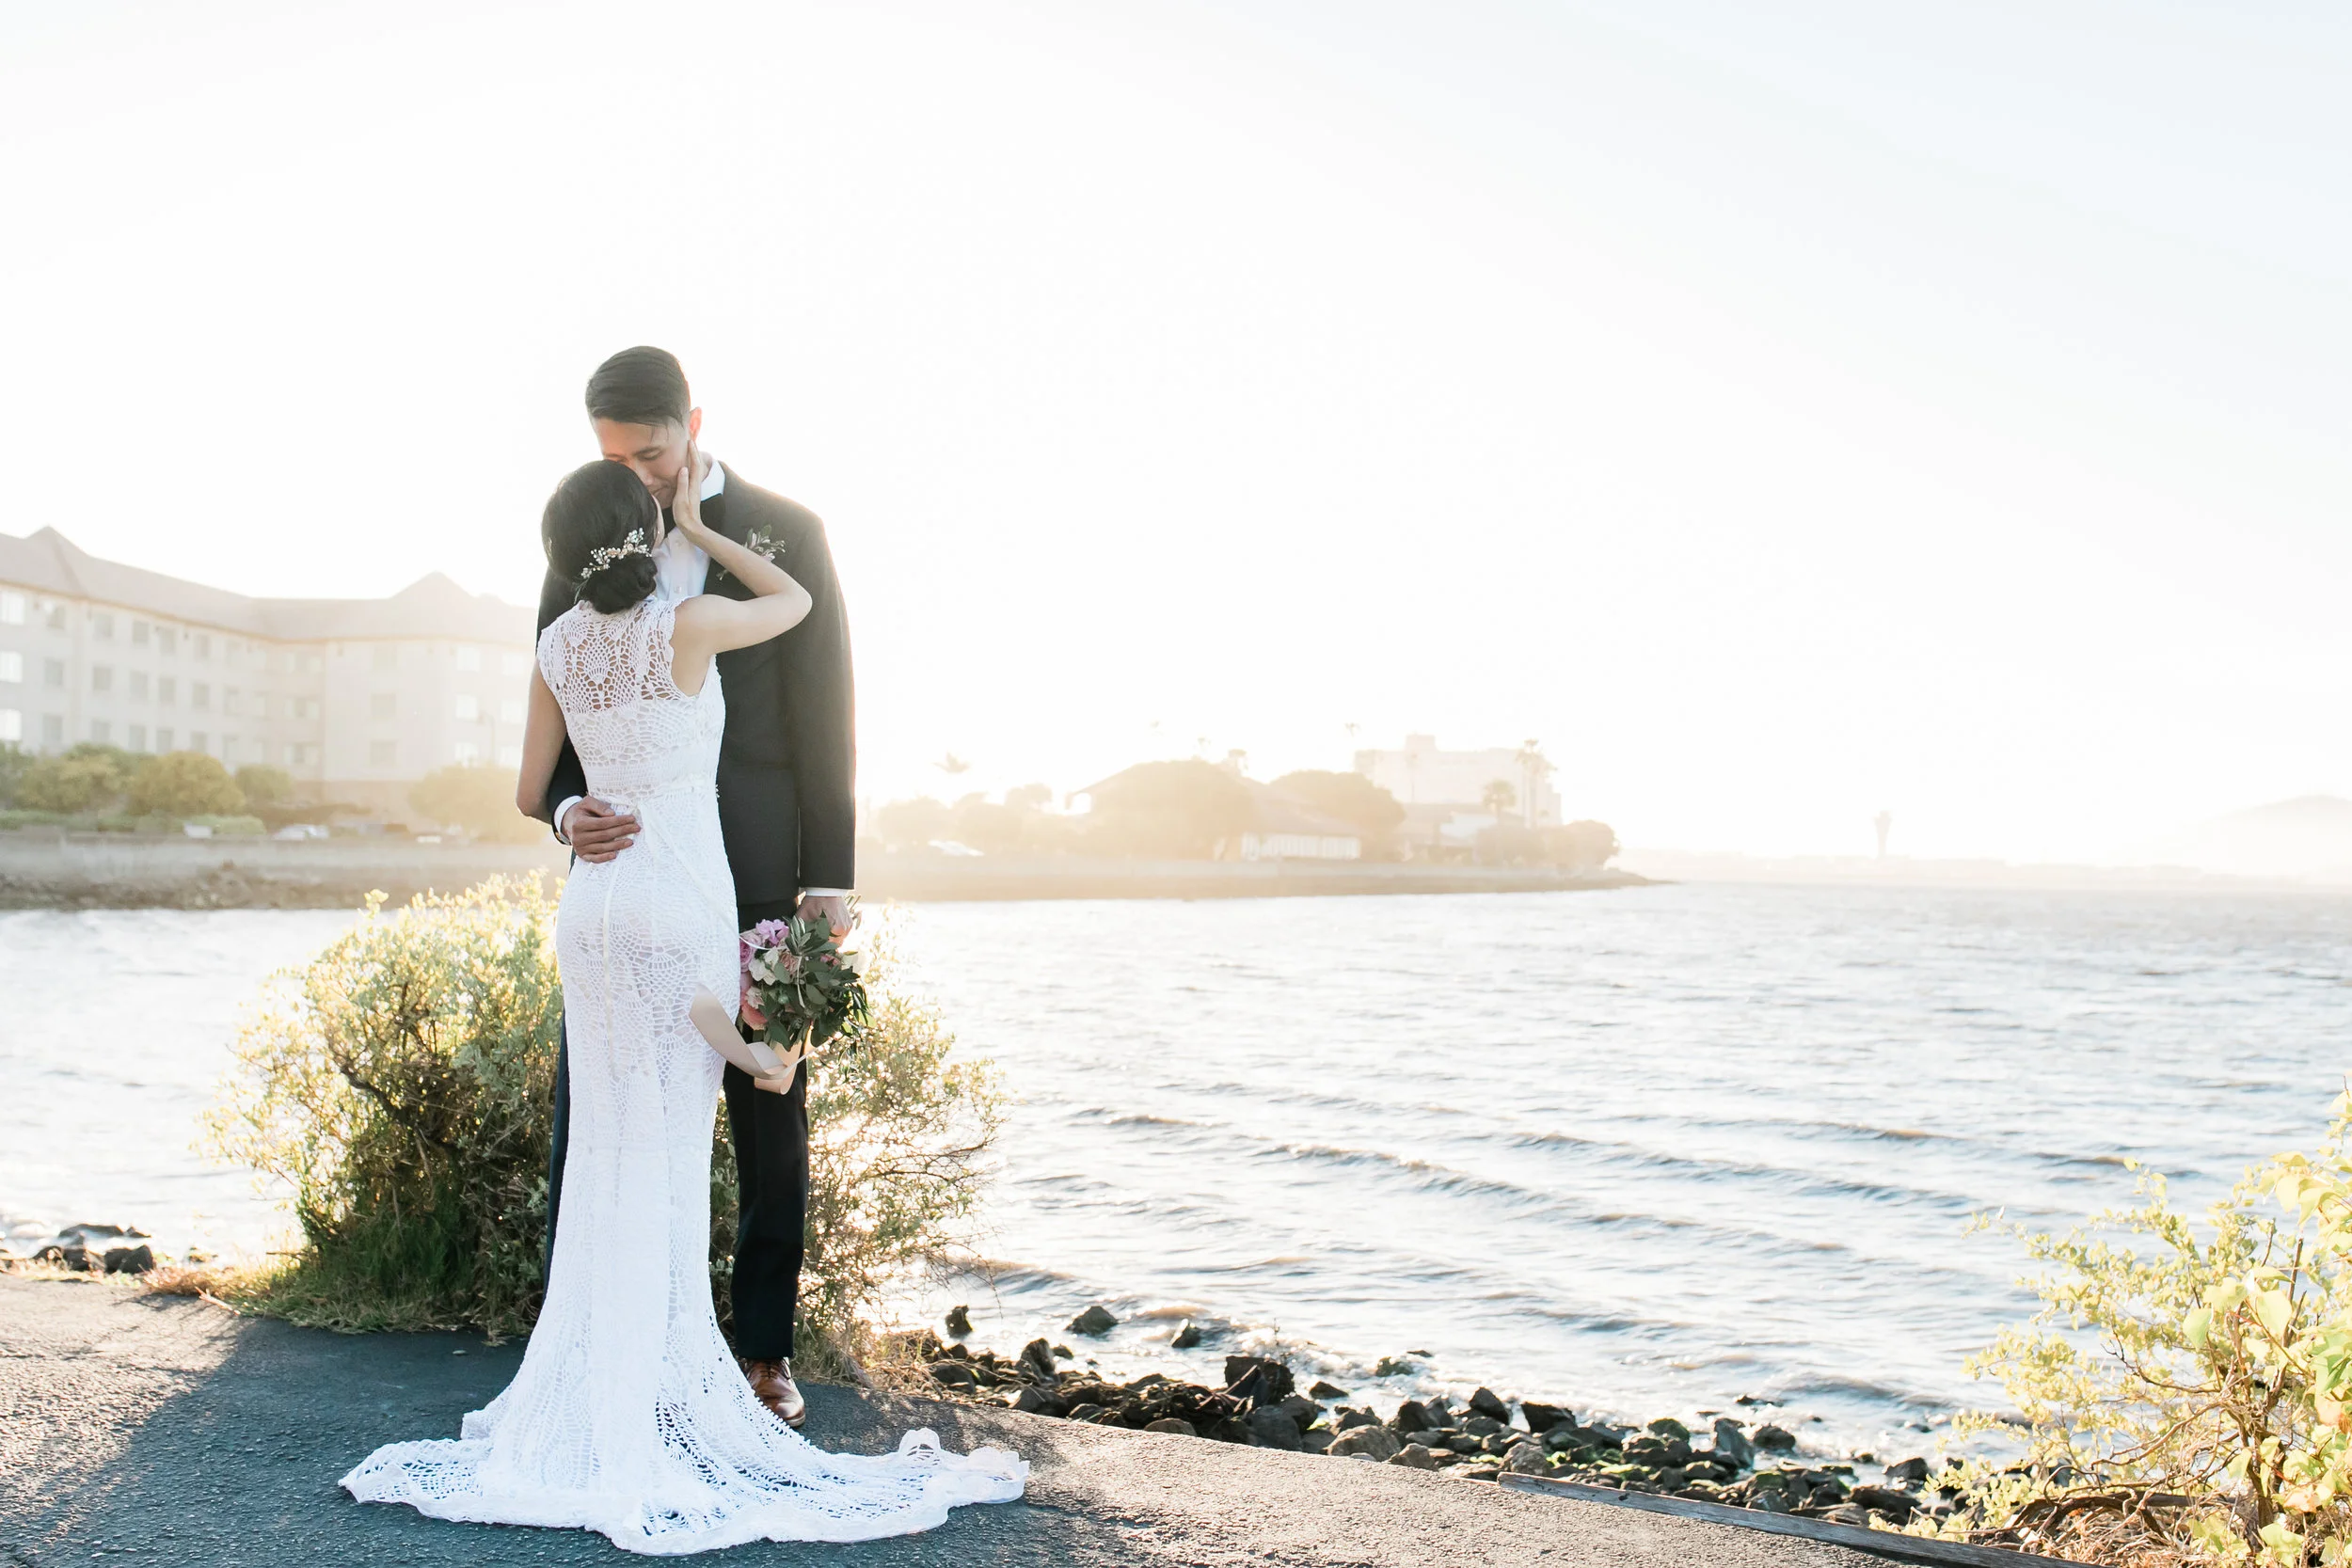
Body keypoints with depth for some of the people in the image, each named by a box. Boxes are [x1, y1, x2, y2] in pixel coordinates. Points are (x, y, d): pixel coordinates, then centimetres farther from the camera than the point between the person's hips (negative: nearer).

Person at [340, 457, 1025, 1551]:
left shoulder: (558, 647, 5)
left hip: (593, 901, 5)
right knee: (668, 1155, 0)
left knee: (608, 1154, 10)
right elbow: (799, 601, 7)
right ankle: (658, 1385, 3)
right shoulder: (689, 623, -11)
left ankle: (596, 1386, 14)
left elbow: (531, 796, 13)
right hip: (682, 902, -5)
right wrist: (700, 527, 12)